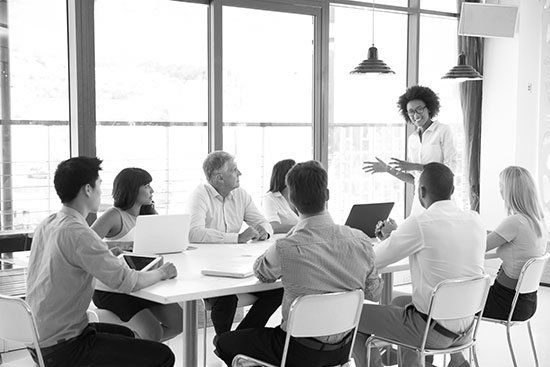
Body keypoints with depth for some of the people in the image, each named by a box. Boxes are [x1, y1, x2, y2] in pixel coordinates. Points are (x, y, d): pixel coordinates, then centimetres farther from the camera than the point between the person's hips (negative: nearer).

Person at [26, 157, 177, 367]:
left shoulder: (47, 225, 4)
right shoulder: (76, 233, -24)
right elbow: (126, 282, -23)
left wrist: (108, 250, 9)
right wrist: (162, 273, -7)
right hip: (61, 350, -10)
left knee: (125, 334, 31)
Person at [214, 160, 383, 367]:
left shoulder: (286, 249, -26)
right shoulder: (360, 241, -13)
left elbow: (261, 273, -1)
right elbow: (374, 295, 1)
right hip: (343, 350, 6)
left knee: (225, 343, 17)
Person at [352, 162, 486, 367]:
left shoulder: (419, 224, -19)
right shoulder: (475, 221, 0)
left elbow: (373, 261, -10)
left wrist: (388, 236, 11)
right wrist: (397, 235, 21)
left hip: (433, 332, -7)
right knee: (399, 302, 34)